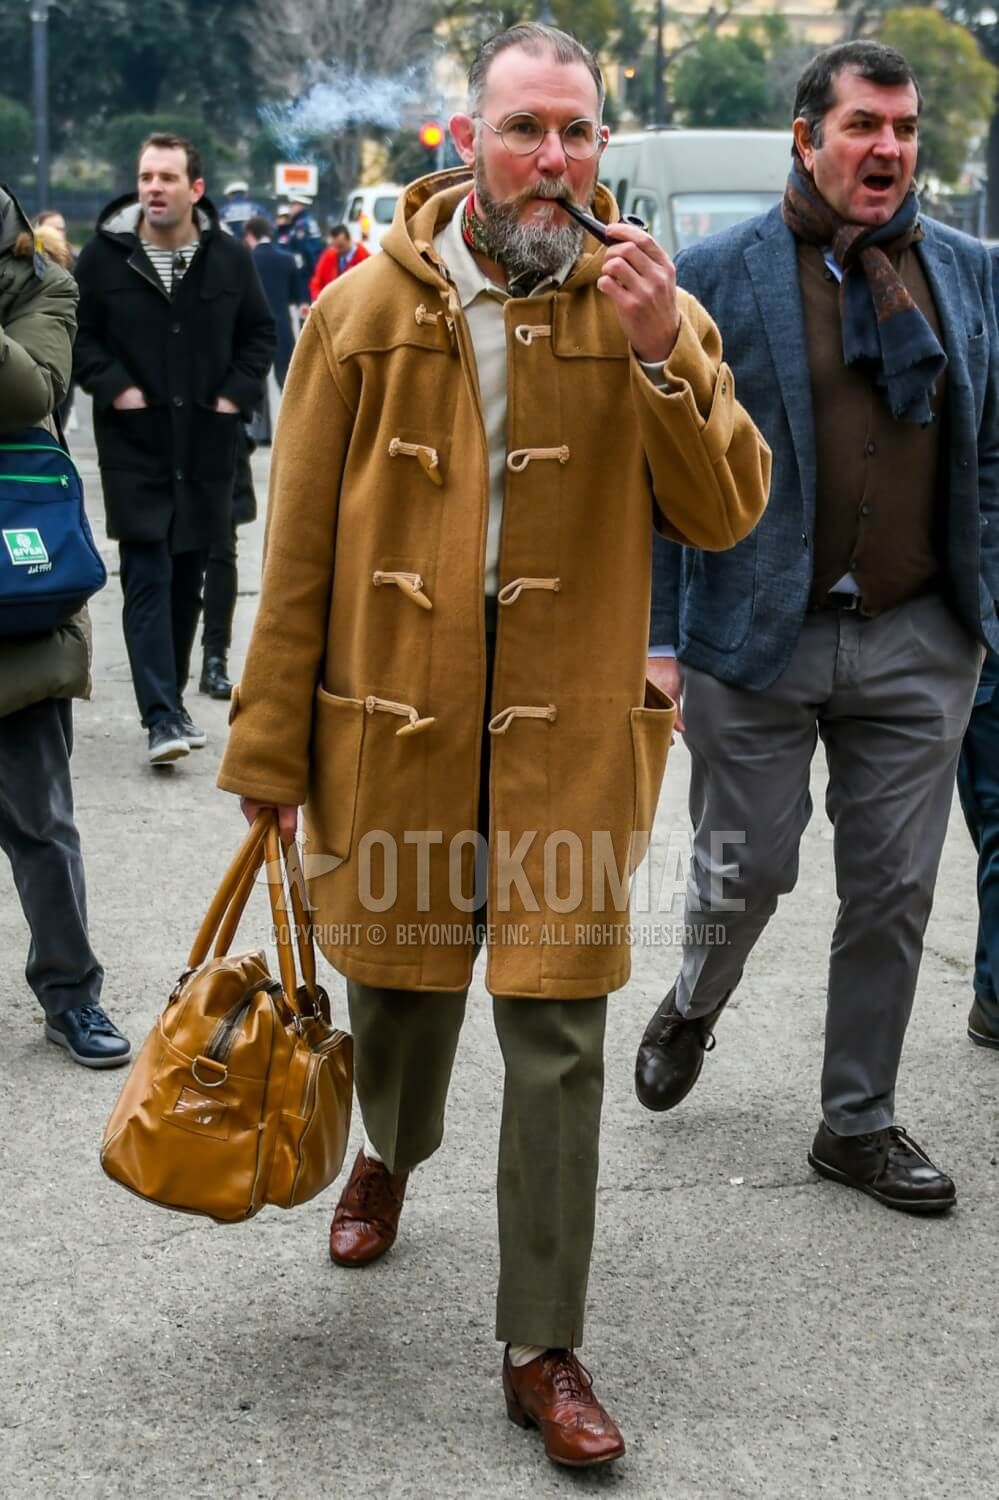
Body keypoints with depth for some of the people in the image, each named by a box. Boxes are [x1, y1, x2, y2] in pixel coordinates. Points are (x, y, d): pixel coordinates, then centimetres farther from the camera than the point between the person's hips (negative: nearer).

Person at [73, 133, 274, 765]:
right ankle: (162, 717, -11)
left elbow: (260, 332, 13)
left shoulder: (230, 257, 3)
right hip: (134, 447, -3)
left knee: (189, 578, 12)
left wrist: (236, 394, 1)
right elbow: (77, 332, 4)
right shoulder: (105, 255, -2)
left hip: (207, 446, 3)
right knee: (147, 577, -9)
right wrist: (114, 387, -9)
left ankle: (172, 699, 26)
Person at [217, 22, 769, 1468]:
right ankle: (392, 1150, 53)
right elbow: (302, 546, 2)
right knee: (398, 996, 18)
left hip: (568, 745, -1)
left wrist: (662, 357, -21)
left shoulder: (647, 310, 1)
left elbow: (725, 514, -7)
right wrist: (272, 742, 1)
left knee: (558, 1048, 0)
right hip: (391, 728, 1)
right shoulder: (365, 310, 0)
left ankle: (543, 1350, 14)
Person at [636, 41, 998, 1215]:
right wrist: (657, 638, -8)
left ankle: (859, 1122, 24)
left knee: (893, 893, 8)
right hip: (757, 635, -3)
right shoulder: (716, 275, -5)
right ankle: (692, 1008, 41)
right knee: (746, 873, 8)